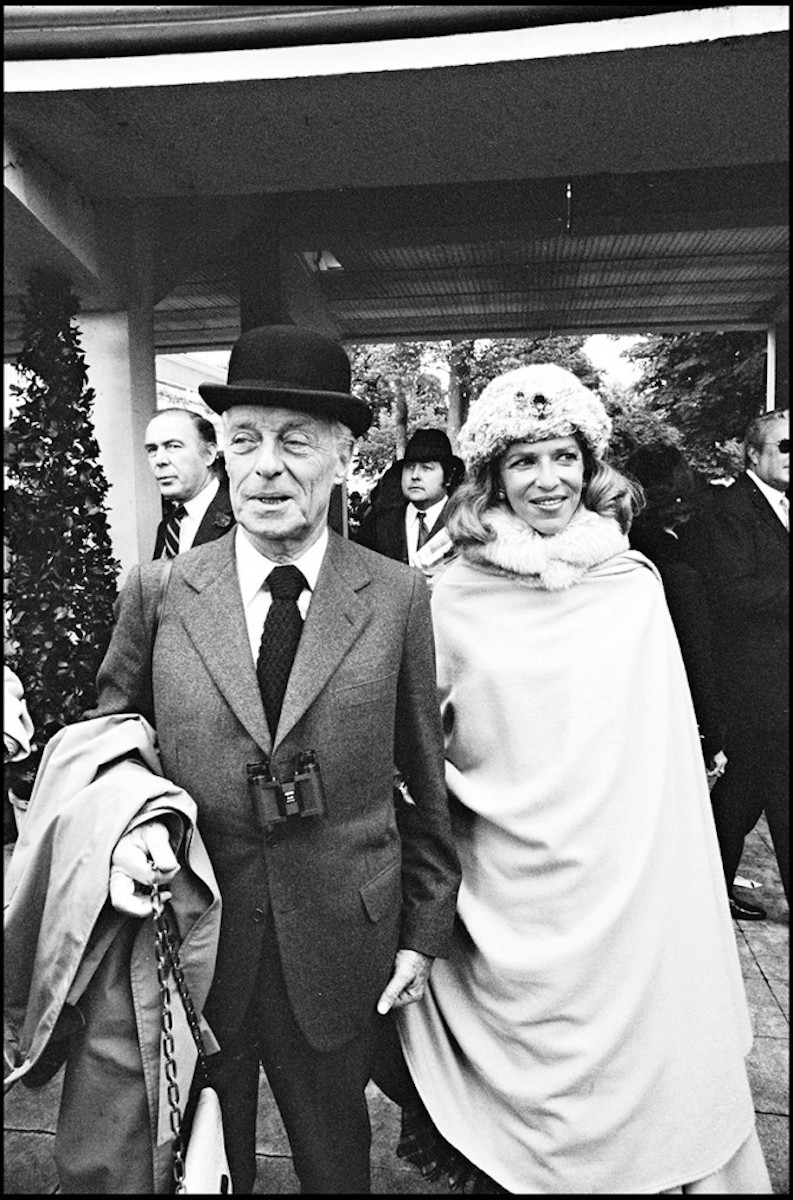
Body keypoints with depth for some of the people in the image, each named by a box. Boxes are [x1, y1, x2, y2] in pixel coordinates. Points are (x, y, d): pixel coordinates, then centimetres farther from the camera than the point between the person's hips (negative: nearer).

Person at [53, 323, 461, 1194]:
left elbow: (425, 778, -1)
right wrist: (127, 826, -15)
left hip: (337, 957, 0)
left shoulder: (399, 599, -6)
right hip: (187, 942, 1)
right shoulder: (155, 592, -4)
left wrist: (425, 929, 2)